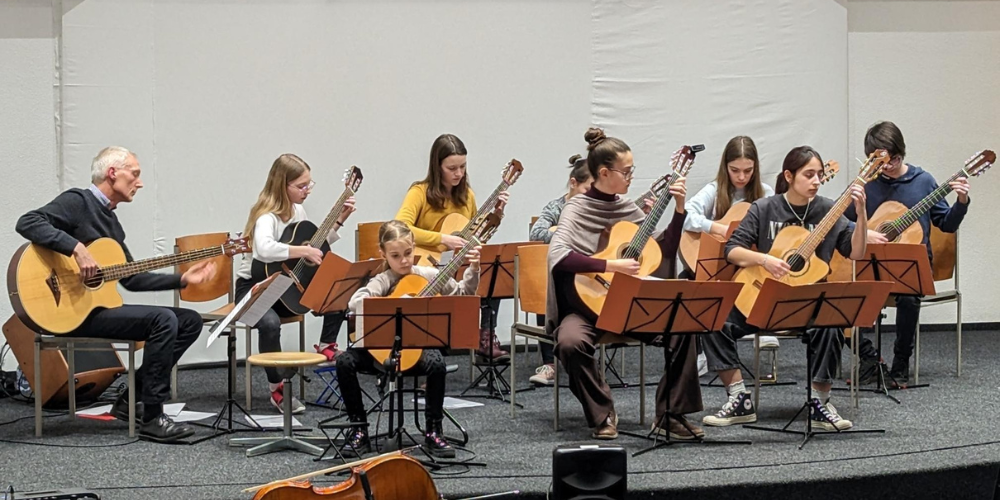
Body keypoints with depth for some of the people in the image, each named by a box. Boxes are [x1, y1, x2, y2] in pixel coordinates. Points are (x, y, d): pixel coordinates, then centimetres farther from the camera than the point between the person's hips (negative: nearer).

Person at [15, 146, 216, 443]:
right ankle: (151, 419, -19)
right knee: (163, 319, -25)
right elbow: (28, 223, -24)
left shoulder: (110, 220, 20)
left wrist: (182, 279, 12)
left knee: (190, 321, 5)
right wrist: (77, 249, -31)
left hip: (100, 305, 10)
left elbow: (131, 278, 20)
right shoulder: (78, 202, -8)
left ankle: (131, 400, 5)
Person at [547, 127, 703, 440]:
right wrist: (611, 266, -27)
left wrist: (679, 209, 1)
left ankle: (670, 415, -9)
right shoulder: (577, 208, -6)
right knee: (571, 341, -37)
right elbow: (557, 255, -24)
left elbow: (665, 250, 13)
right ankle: (602, 416, -14)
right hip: (586, 305, -5)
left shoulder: (628, 208, 11)